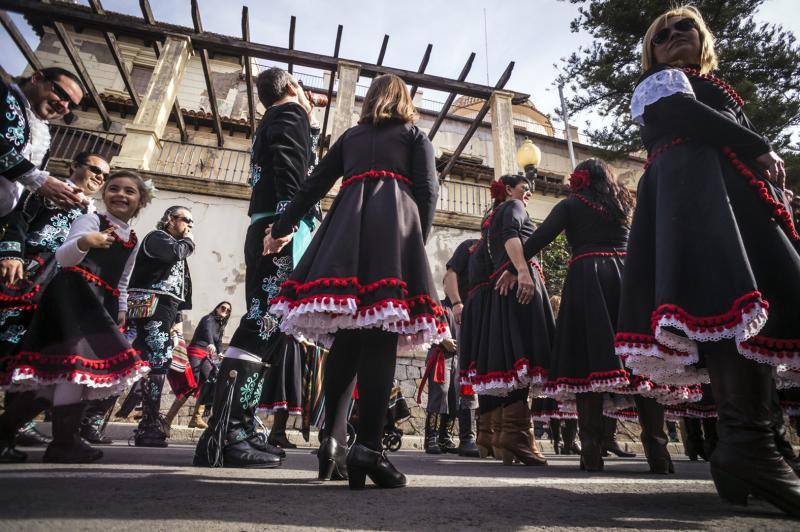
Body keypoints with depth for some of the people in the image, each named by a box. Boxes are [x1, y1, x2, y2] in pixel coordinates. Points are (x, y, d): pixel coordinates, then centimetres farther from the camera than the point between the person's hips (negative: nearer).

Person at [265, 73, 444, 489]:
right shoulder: (415, 135, 22)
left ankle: (332, 439, -2)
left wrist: (282, 229, 27)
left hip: (346, 225, 3)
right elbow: (428, 190, 5)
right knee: (380, 337, -11)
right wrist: (417, 241, 6)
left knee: (343, 336, 2)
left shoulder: (350, 136, 28)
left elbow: (313, 186, 23)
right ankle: (367, 447, -16)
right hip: (395, 220, -2)